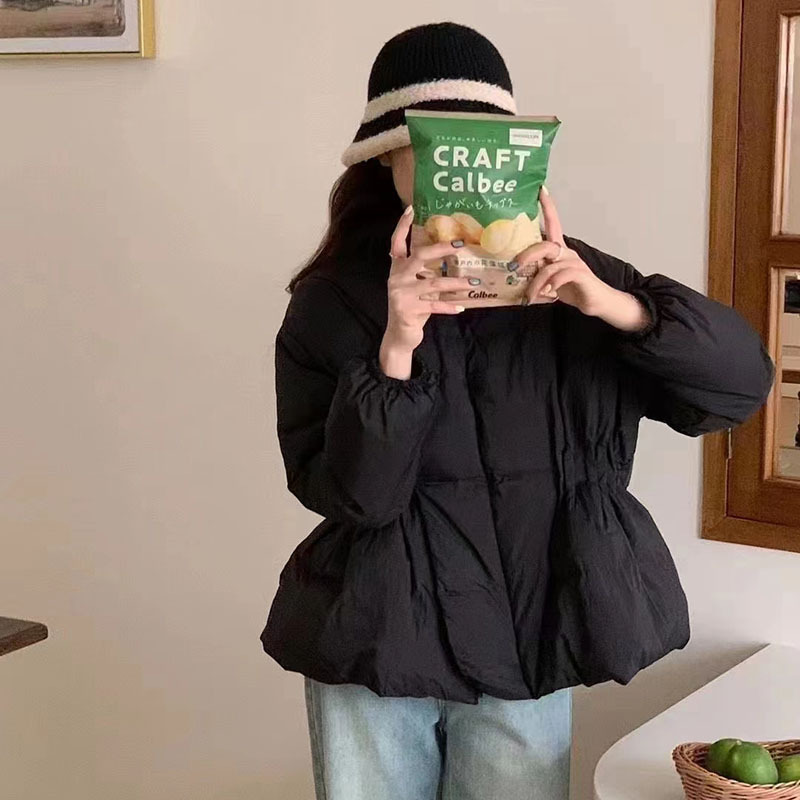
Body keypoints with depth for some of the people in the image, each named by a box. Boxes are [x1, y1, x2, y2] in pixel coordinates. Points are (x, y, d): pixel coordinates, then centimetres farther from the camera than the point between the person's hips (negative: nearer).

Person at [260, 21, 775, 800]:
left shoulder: (563, 277, -3)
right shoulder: (331, 303, -6)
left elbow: (742, 381, -9)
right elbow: (348, 493, -14)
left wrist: (615, 306, -24)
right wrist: (395, 351, -27)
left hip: (524, 648, 1)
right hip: (375, 645, -1)